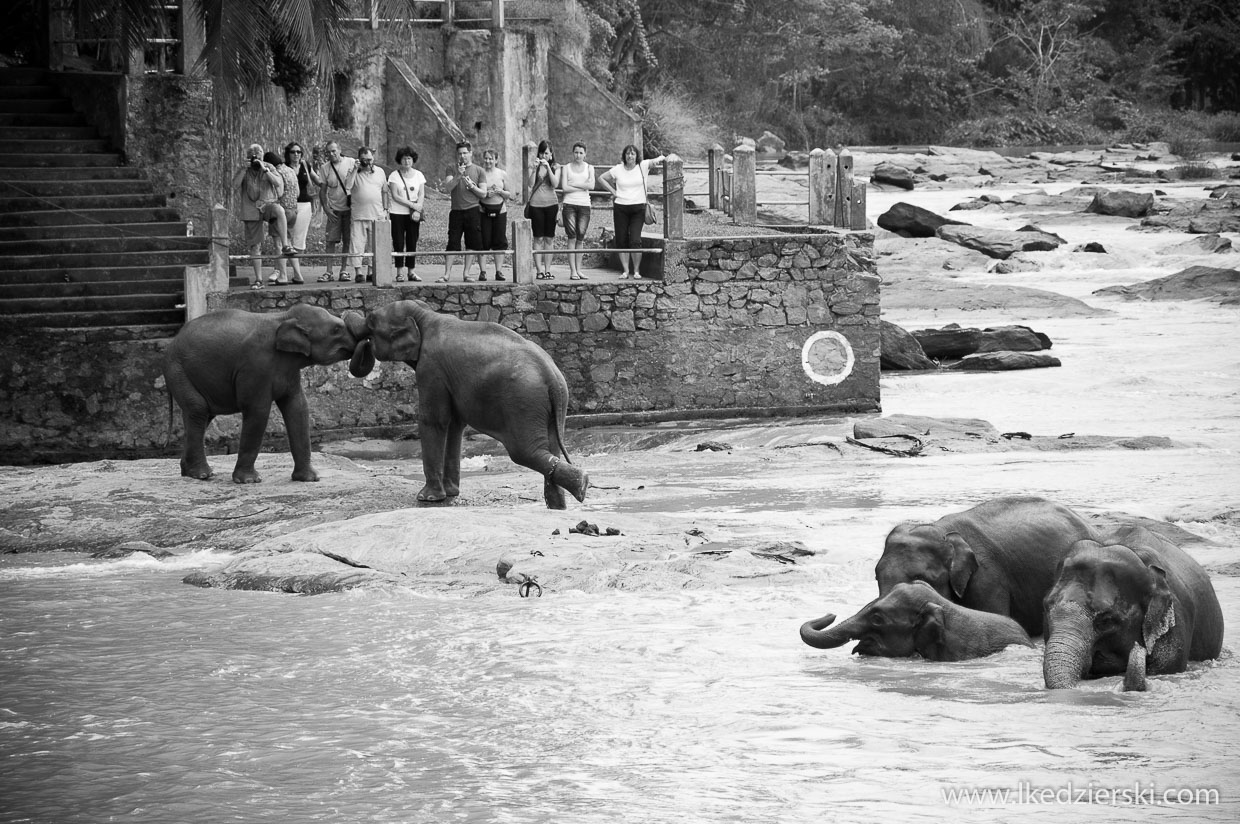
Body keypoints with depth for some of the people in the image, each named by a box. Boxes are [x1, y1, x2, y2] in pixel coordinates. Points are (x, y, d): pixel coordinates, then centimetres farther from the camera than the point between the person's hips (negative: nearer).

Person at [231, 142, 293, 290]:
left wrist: (264, 170, -18)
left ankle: (285, 245, -36)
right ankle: (258, 279, 10)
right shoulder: (243, 170, 7)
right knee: (255, 245, 3)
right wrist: (245, 168, -17)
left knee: (279, 211, -39)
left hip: (267, 204, -2)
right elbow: (235, 185, -10)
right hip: (251, 210, 2)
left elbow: (278, 183, -11)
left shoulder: (269, 167, 4)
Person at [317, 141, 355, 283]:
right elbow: (322, 191, 5)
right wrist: (326, 208, -3)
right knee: (331, 240, -4)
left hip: (350, 208, 0)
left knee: (347, 241, 3)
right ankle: (329, 272, -2)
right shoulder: (325, 168, 2)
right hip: (334, 209, 0)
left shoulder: (351, 163, 0)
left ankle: (344, 271, 11)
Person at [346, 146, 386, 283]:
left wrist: (385, 208, 14)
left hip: (377, 215, 3)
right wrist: (355, 169, -14)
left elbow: (384, 191, 19)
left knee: (375, 246, 5)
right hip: (358, 215, -2)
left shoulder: (379, 172, 11)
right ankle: (358, 272, -4)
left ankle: (372, 271, 12)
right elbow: (347, 186, -15)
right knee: (356, 245, -6)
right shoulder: (355, 173, 2)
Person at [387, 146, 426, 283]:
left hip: (413, 214, 2)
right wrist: (412, 205, -14)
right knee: (398, 243, -5)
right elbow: (395, 196, -7)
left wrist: (417, 210, -13)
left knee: (412, 243, 1)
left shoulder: (418, 175, 9)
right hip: (397, 213, -2)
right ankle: (400, 272, -3)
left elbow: (421, 195, 4)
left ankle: (411, 271, 6)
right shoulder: (394, 175, 0)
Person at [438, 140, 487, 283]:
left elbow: (483, 193, 5)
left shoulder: (479, 171, 8)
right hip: (456, 211, 0)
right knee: (452, 243, -4)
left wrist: (471, 186, -12)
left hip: (473, 211, 0)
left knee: (472, 243, -1)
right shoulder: (453, 170, 10)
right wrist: (458, 176, -18)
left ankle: (466, 272, 7)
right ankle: (447, 274, -5)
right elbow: (448, 188, -4)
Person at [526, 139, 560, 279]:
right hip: (536, 204, -1)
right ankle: (539, 271, -3)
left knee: (549, 239, 3)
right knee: (538, 238, -3)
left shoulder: (555, 167, 7)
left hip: (551, 204, 1)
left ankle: (547, 270, 7)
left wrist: (548, 167, -15)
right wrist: (535, 169, -14)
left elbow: (555, 184, -8)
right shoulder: (536, 166, 3)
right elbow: (530, 185, -6)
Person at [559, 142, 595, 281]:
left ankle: (578, 269, 6)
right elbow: (564, 187, -4)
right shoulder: (566, 168, 8)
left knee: (580, 238, -1)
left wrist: (574, 184, -6)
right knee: (572, 238, -8)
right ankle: (572, 271, -10)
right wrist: (583, 186, -4)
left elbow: (591, 185, -4)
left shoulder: (589, 168, 12)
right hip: (570, 204, -1)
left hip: (584, 205, 1)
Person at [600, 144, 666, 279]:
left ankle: (636, 271, 2)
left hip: (638, 207, -2)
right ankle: (625, 271, 11)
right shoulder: (617, 169, 2)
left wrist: (659, 159, -17)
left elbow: (660, 158, 7)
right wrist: (613, 191, 6)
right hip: (621, 207, 2)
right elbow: (601, 178, 15)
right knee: (622, 241, 3)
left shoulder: (643, 166, -1)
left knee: (635, 241, -10)